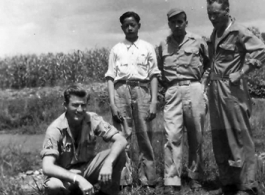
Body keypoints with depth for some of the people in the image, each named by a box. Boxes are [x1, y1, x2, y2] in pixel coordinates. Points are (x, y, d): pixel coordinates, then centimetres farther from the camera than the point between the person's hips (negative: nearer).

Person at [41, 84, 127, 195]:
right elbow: (47, 168, -31)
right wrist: (78, 179, -44)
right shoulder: (55, 129, -21)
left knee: (119, 154, -22)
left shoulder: (92, 120, -13)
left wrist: (108, 163, -39)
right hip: (67, 174, -2)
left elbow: (121, 141, -20)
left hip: (88, 168, 3)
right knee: (52, 186, -37)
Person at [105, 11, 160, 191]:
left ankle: (148, 181, 4)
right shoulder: (116, 49, 14)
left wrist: (154, 101, -2)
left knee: (145, 137, -2)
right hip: (121, 90, 1)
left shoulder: (148, 47, 12)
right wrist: (112, 103, -4)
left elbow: (154, 76, 8)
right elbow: (110, 77, 8)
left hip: (142, 90, 0)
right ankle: (124, 181, 3)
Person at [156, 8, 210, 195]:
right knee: (173, 136, -8)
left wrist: (197, 76, 10)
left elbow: (208, 61, 17)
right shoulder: (163, 45, 12)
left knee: (196, 137, 5)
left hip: (194, 90, -1)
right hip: (172, 92, 1)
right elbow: (159, 68, 23)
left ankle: (195, 176, 19)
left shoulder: (198, 40, 6)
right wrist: (164, 82, 9)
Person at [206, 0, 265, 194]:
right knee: (219, 139, 10)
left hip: (232, 90, -8)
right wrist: (211, 77, 10)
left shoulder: (238, 31, -8)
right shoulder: (215, 32, 15)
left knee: (240, 137, -3)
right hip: (215, 90, 8)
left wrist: (240, 73, -17)